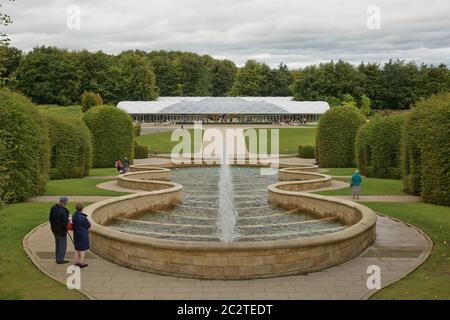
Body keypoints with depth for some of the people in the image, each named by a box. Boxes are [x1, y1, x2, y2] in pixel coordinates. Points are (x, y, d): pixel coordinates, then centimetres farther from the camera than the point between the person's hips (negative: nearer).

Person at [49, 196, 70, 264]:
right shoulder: (63, 211, -30)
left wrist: (53, 225, 16)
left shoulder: (53, 208, -4)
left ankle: (57, 258, 32)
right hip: (61, 230, -8)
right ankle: (60, 260, 15)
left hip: (55, 229, 8)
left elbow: (50, 218, 6)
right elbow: (65, 222, -28)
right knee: (63, 245, 7)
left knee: (57, 244, 22)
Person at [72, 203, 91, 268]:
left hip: (76, 234, 7)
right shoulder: (83, 217, -25)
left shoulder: (74, 216, -3)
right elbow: (88, 225, -15)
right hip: (83, 235, -7)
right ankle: (81, 263, 11)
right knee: (83, 248, 6)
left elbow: (73, 223, 8)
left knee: (77, 248, 19)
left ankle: (76, 262, 27)